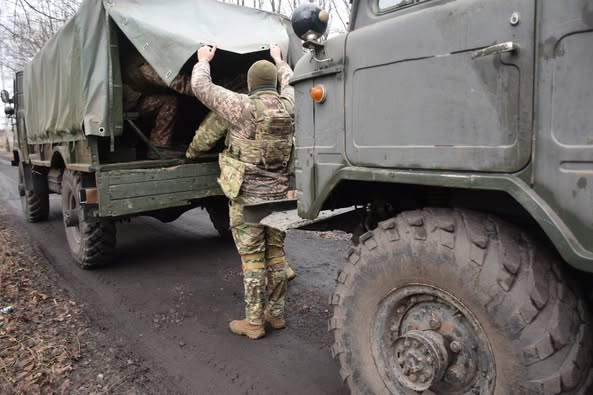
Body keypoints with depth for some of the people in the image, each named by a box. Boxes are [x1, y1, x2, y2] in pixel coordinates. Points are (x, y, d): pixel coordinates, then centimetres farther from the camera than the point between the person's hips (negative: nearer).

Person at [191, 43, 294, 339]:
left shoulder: (243, 107, -12)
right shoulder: (288, 106, 2)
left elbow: (201, 87, 0)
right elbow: (289, 81, 27)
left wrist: (203, 60, 19)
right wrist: (278, 59, 43)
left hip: (247, 194, -5)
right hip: (278, 192, 5)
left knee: (252, 258, 1)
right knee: (276, 253, 14)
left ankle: (254, 323, 12)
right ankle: (277, 314, 25)